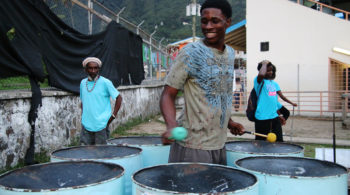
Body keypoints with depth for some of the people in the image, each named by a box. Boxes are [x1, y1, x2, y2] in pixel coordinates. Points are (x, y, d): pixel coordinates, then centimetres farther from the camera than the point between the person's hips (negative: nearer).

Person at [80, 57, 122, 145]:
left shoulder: (105, 82, -7)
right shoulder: (83, 83, 10)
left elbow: (118, 98, -4)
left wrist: (113, 115, -8)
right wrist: (84, 115, 13)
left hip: (101, 124, -5)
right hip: (86, 124, 5)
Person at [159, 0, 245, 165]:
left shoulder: (230, 54, 9)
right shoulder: (190, 53, -12)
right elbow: (168, 94, -14)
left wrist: (229, 121, 14)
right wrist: (172, 125, -30)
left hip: (219, 145, 7)